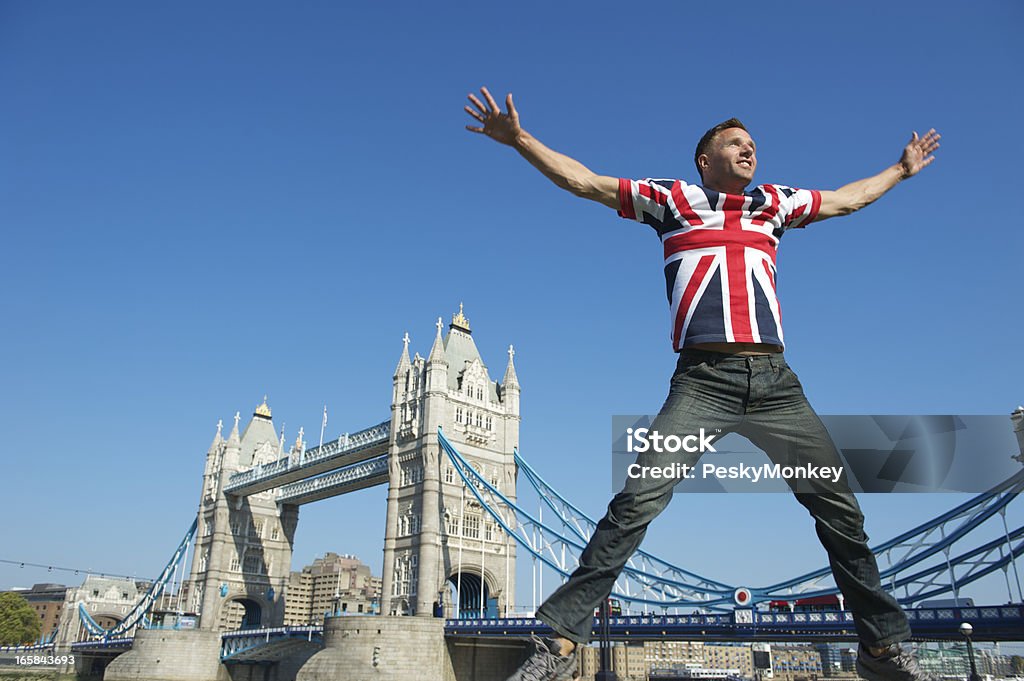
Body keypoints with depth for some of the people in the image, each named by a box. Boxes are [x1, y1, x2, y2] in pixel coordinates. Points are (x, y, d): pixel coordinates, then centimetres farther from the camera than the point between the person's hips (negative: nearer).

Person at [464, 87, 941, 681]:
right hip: (704, 380, -4)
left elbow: (847, 199, 43)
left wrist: (903, 169, 54)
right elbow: (582, 180, 11)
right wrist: (519, 138, 4)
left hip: (776, 381, 5)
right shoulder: (673, 198, 14)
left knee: (840, 507, 3)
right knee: (638, 501, -18)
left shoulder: (776, 203, 25)